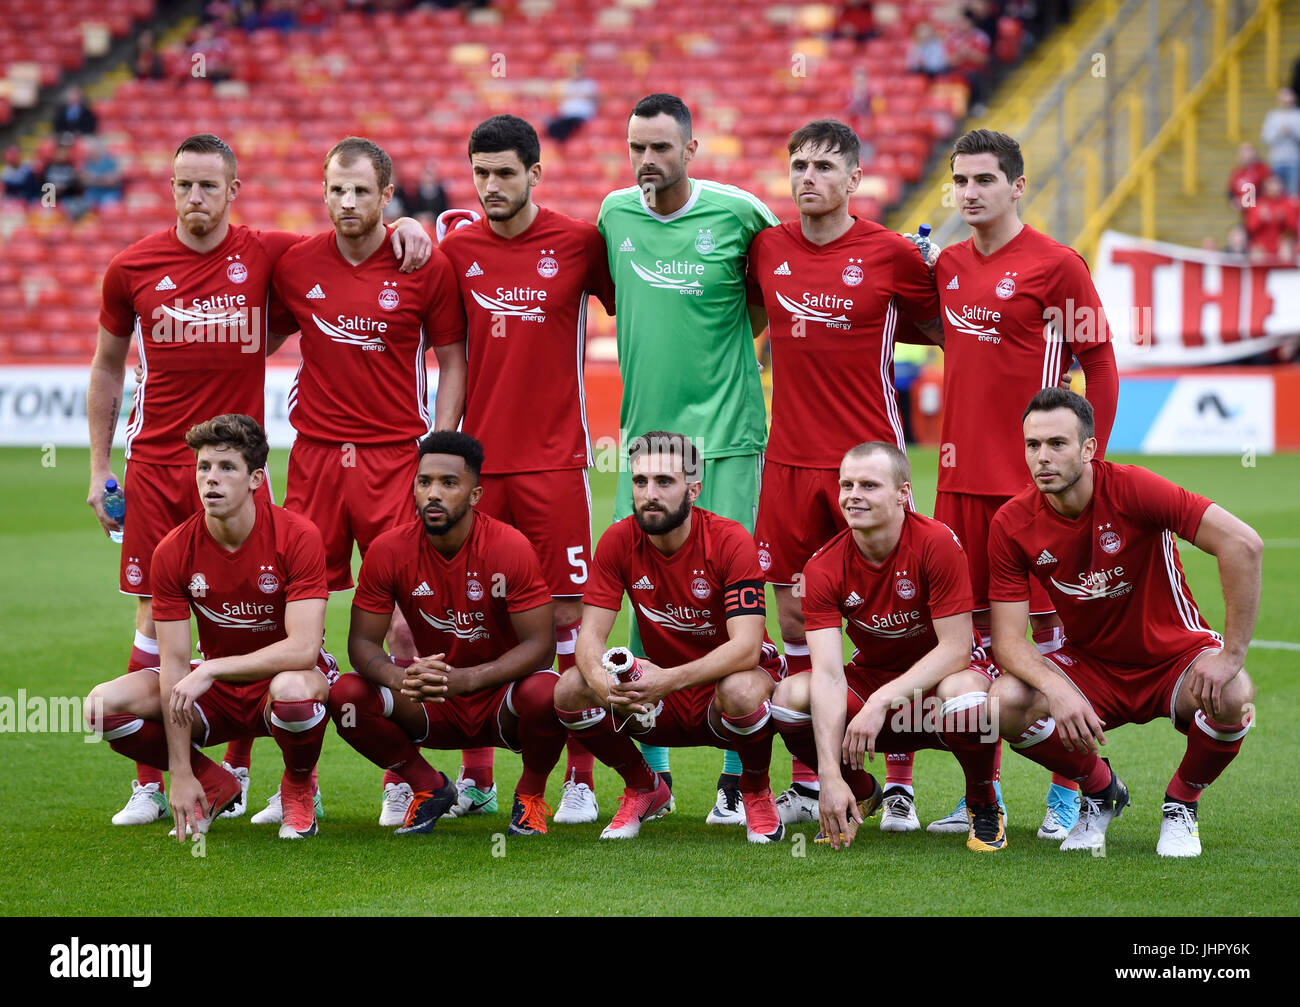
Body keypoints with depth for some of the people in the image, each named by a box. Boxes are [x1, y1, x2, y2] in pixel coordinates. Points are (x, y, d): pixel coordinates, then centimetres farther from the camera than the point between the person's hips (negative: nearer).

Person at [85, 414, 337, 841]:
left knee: (293, 689, -41)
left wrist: (211, 670, -34)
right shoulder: (174, 551, -12)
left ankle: (298, 788, -5)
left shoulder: (297, 536, -21)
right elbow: (174, 662, -13)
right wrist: (181, 774, -18)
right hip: (215, 691, 3)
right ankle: (214, 785, 5)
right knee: (104, 705, -20)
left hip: (285, 674, -3)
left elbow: (303, 648, -28)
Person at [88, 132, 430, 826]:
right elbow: (108, 365, 14)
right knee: (155, 617, 1)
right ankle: (151, 781, 8)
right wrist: (99, 467, 11)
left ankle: (236, 771, 9)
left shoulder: (267, 255, 1)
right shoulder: (132, 267, 3)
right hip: (156, 464, 1)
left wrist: (404, 225, -7)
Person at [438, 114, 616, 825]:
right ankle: (476, 777, 14)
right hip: (479, 457, 2)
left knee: (567, 613, -3)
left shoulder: (578, 244, -1)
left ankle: (580, 779, 3)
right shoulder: (457, 249, 5)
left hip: (555, 459, -2)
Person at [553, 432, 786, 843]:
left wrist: (669, 680, -45)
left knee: (741, 691, -39)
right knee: (570, 690, -21)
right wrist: (603, 685, -37)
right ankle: (644, 788, 7)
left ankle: (757, 793, -5)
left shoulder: (730, 541, -20)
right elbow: (591, 634, -12)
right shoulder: (618, 542, -9)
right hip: (661, 707, 4)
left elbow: (746, 647, -29)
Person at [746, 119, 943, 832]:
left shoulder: (893, 255, -3)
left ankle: (899, 786, 5)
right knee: (796, 617, 5)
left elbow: (944, 331, 8)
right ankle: (807, 784, 14)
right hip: (788, 458, 3)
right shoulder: (766, 249, 6)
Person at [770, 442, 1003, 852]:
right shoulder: (824, 568, -14)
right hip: (873, 676, 3)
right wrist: (830, 776, -33)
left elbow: (955, 648, -22)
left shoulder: (938, 544, -22)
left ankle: (983, 804, -7)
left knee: (963, 693, -39)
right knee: (789, 696, -24)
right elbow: (828, 674, -22)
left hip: (937, 679, -3)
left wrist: (882, 702, -33)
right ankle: (860, 794, 7)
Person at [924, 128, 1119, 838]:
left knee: (1050, 631, -2)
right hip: (961, 476, 6)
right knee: (974, 633, 8)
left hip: (1033, 480, -6)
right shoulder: (948, 266, 11)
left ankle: (1066, 795, 5)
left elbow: (1101, 368, -5)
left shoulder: (1056, 265, -7)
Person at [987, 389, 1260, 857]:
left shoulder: (1131, 488, -23)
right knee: (1006, 704, -25)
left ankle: (1181, 805, 0)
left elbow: (1242, 543, -29)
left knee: (1232, 697, -35)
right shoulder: (1012, 525, -13)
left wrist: (1231, 655, -30)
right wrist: (1057, 690, -34)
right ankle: (1101, 792, 6)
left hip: (1174, 659, -2)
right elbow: (1008, 638, -13)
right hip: (1090, 667, 2)